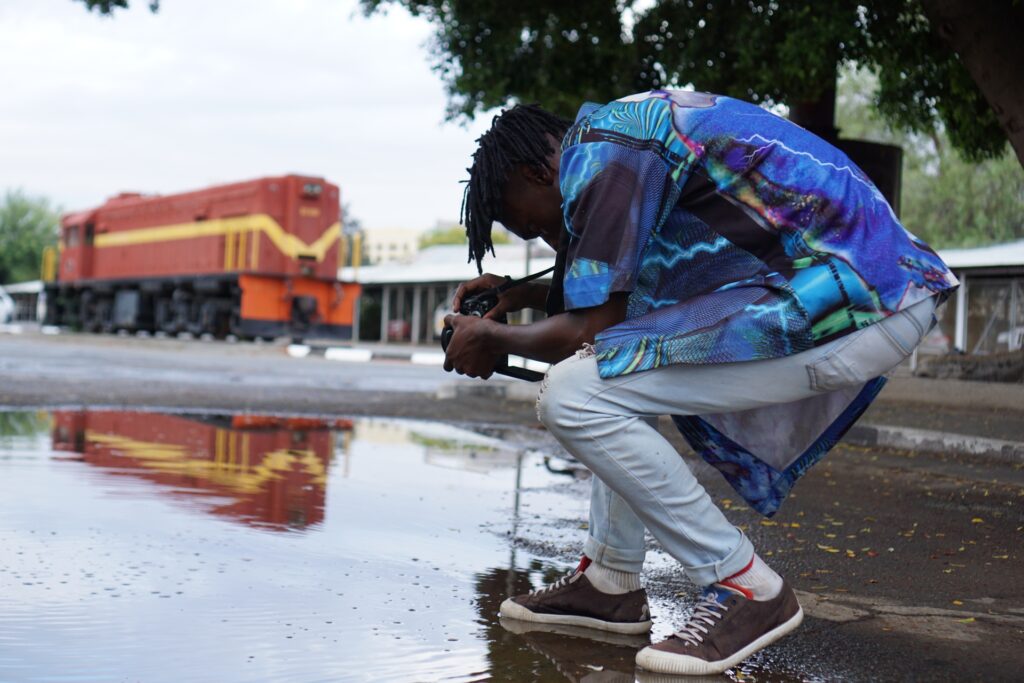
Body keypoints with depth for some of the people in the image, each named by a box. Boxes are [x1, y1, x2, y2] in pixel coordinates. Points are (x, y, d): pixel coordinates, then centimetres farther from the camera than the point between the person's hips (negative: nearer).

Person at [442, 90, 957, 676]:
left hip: (855, 298, -11)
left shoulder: (597, 148, -8)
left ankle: (746, 589, -4)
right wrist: (521, 294, 31)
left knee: (574, 396, -14)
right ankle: (611, 582, 19)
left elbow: (587, 329, -10)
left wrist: (494, 339, 7)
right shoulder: (633, 126, 21)